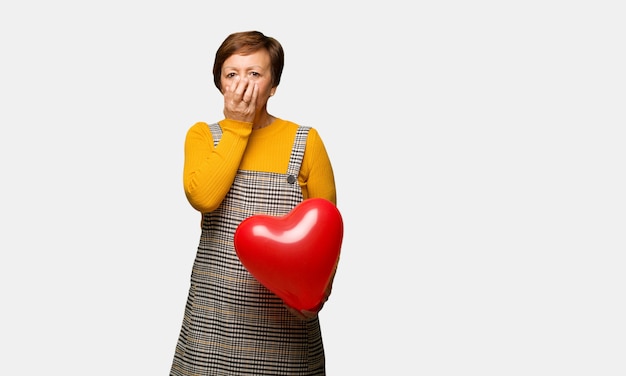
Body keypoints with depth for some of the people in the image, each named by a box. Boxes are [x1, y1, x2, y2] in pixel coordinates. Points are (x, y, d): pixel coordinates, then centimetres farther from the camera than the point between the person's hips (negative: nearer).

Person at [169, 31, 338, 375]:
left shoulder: (305, 141, -1)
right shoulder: (202, 135, 4)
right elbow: (203, 197, -16)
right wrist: (237, 126, -11)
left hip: (285, 310, -1)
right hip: (215, 311, 1)